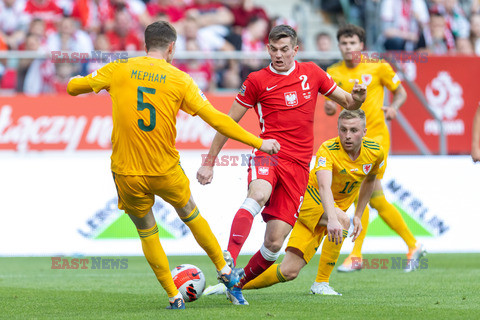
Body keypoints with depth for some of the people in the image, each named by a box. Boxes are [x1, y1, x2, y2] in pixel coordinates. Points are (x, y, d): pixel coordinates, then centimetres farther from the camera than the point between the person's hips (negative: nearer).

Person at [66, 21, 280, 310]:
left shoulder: (118, 70, -2)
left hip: (127, 172, 0)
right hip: (166, 171, 0)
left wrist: (76, 80, 33)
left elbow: (73, 88, 7)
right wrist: (259, 143, 1)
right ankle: (225, 271, 35)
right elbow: (216, 119, -6)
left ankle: (174, 296, 14)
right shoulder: (180, 80, -4)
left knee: (147, 233, 17)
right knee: (191, 214, 26)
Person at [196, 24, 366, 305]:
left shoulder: (311, 73, 12)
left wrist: (357, 97, -4)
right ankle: (228, 263, -50)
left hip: (299, 166, 3)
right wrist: (209, 162, 10)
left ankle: (237, 285, 14)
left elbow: (348, 103, 21)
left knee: (275, 242, -6)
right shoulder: (257, 81, 6)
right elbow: (229, 122, 11)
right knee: (258, 195, -39)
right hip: (269, 155, -3)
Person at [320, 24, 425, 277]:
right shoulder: (334, 73, 7)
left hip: (376, 135, -5)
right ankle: (413, 245, 21)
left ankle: (356, 255, -13)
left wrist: (393, 108, -11)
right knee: (376, 200, 6)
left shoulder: (378, 67, -2)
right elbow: (331, 107, 10)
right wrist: (330, 107, -14)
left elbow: (400, 92, 9)